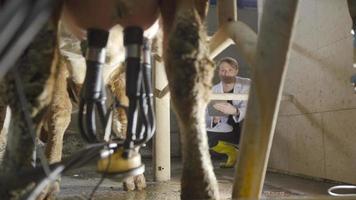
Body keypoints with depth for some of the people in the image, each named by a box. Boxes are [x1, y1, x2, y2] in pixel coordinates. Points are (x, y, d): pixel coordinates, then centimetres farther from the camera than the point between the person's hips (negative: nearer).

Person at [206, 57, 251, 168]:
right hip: (229, 131, 4)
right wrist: (214, 120, -32)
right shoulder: (213, 90, -5)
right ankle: (234, 153, 10)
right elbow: (205, 119, -8)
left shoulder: (246, 84, -14)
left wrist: (234, 111, -50)